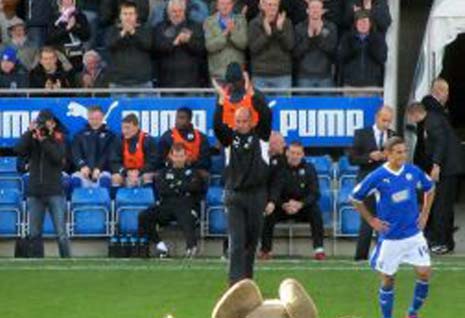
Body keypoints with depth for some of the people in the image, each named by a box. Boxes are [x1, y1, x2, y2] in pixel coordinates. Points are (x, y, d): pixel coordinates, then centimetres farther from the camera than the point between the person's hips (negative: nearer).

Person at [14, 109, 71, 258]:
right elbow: (19, 151, -9)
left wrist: (43, 140, -18)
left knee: (61, 233, -6)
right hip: (35, 192, 3)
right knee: (35, 234, 6)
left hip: (54, 191, -3)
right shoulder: (32, 138, 7)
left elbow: (58, 157, -15)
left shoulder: (59, 138, 1)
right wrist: (30, 132, -12)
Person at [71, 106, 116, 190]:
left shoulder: (109, 135, 14)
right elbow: (75, 153, 6)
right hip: (84, 171, 1)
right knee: (75, 179, -32)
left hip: (102, 171, -1)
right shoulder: (80, 135, 18)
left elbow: (108, 154, 1)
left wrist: (99, 168, -16)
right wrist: (82, 165, -14)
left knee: (105, 179, -35)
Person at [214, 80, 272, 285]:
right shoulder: (229, 137, 5)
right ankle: (235, 279, -14)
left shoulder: (260, 136, 5)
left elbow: (266, 115, -10)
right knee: (237, 240, -9)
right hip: (234, 195, -1)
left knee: (252, 240, 8)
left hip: (257, 194, 1)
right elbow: (217, 124, -12)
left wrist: (252, 94, -18)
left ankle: (247, 276, 19)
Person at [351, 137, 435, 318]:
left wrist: (424, 214, 10)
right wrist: (371, 220, -1)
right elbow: (355, 198, 0)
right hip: (390, 238, -3)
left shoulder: (413, 172, -4)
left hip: (414, 234, 3)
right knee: (388, 279, 5)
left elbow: (430, 188, 17)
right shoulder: (377, 177, -13)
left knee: (424, 273, -4)